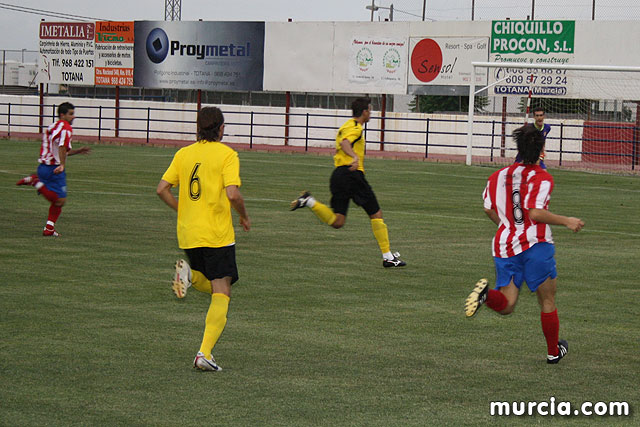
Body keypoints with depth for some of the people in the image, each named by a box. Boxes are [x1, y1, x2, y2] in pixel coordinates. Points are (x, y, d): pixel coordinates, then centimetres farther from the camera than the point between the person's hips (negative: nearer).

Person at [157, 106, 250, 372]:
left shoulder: (183, 154, 8)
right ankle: (204, 353, -16)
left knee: (215, 287, 25)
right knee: (222, 293, -3)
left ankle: (189, 275, -7)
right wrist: (244, 217, 1)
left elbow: (162, 189, 5)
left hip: (187, 234, 6)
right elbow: (232, 194, -17)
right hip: (217, 235, -6)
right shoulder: (226, 154, -7)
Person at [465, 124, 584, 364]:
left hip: (504, 243, 5)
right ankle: (553, 351, 23)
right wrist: (567, 221, -8)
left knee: (506, 305, 3)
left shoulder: (499, 176, 11)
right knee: (547, 301, 13)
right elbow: (536, 213, -19)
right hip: (535, 242, -4)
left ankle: (486, 294, -29)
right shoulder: (542, 178, -8)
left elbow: (489, 209, 17)